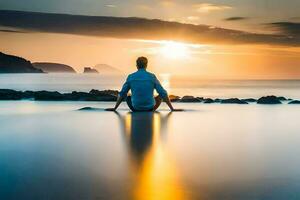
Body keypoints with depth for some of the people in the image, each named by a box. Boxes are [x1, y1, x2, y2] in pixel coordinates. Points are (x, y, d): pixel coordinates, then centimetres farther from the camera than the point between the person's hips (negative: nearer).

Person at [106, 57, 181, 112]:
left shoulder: (130, 77, 0)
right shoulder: (152, 76, -3)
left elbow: (122, 94, 5)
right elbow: (163, 93, -3)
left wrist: (114, 108, 17)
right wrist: (172, 109, 4)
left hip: (135, 108, 1)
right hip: (149, 107, -1)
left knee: (127, 97, 33)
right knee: (160, 96, 28)